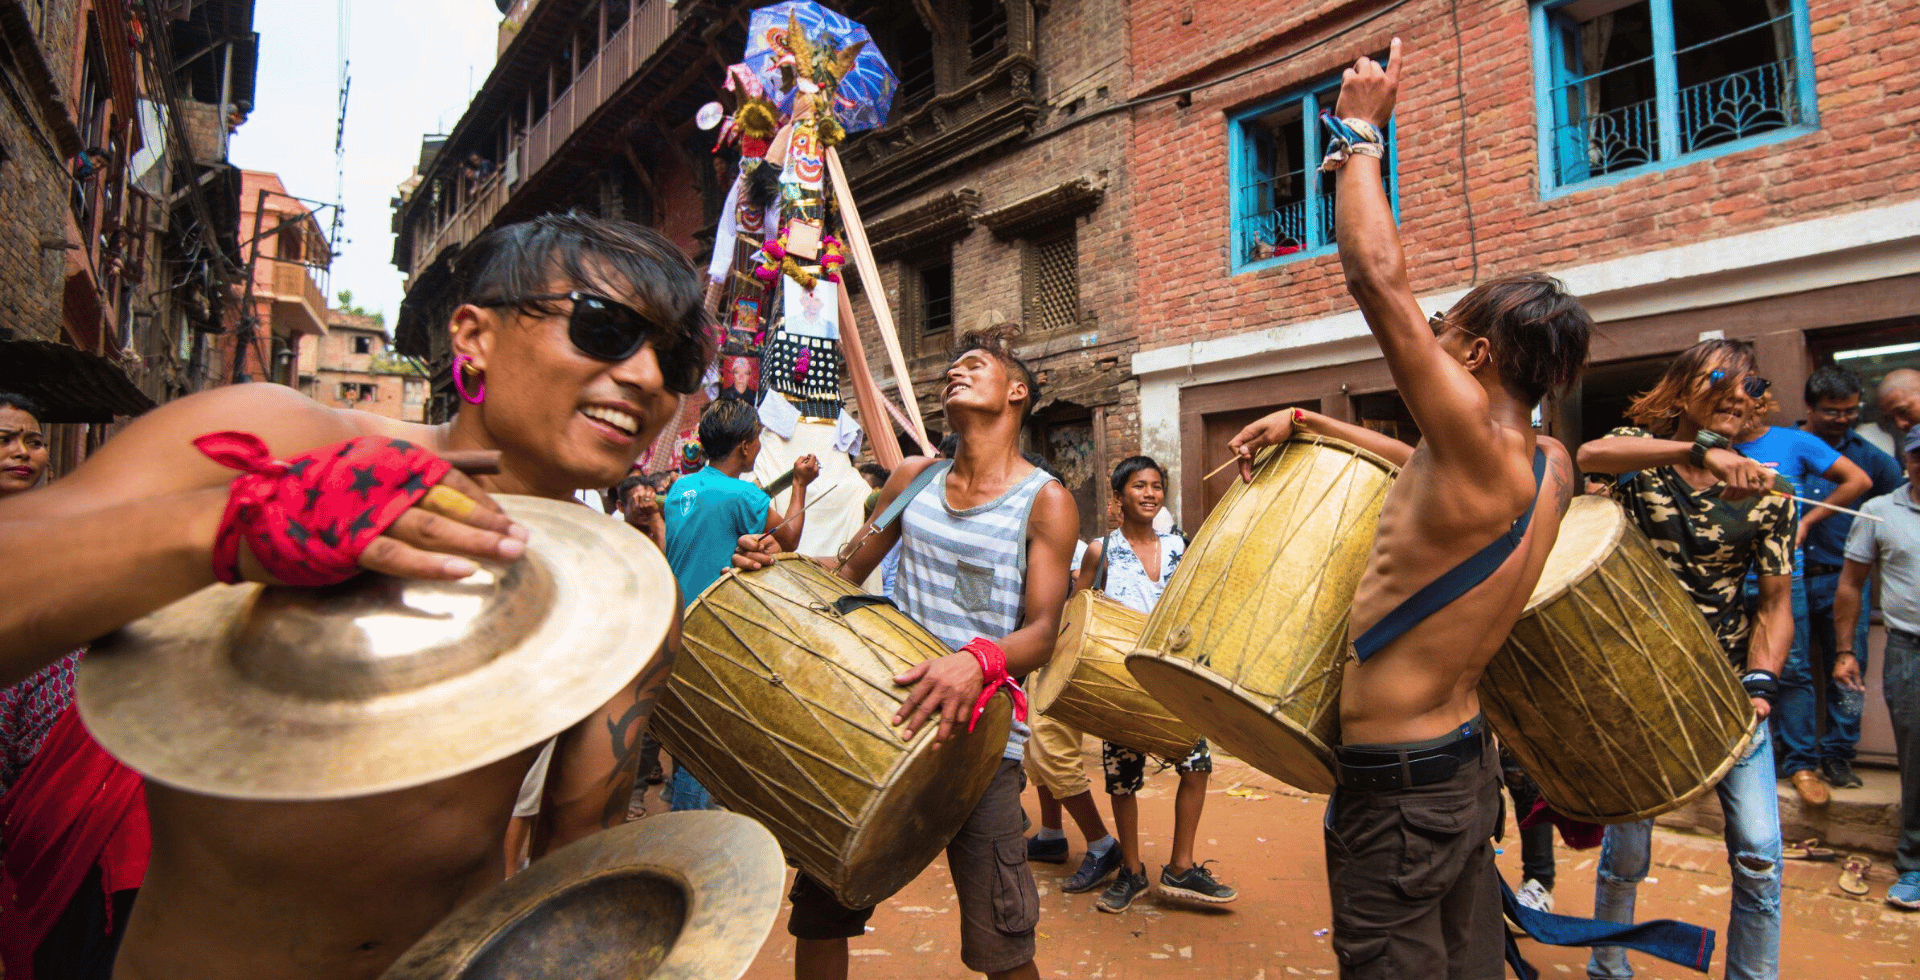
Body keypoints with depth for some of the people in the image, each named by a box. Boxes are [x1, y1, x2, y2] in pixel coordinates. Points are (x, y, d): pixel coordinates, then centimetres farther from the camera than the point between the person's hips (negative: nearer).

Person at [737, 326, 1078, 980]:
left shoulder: (1045, 502, -3)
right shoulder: (914, 478, 11)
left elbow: (1043, 631, -11)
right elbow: (849, 572, 19)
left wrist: (978, 662, -32)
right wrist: (777, 567, 0)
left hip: (979, 739, -4)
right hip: (883, 717, 5)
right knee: (818, 911, 10)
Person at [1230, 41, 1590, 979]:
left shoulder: (1481, 446, -22)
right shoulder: (1549, 467, 3)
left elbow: (1379, 279, -24)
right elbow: (1423, 468, 22)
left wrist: (1359, 134, -11)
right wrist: (1308, 422, 17)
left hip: (1396, 785, -9)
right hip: (1466, 765, 9)